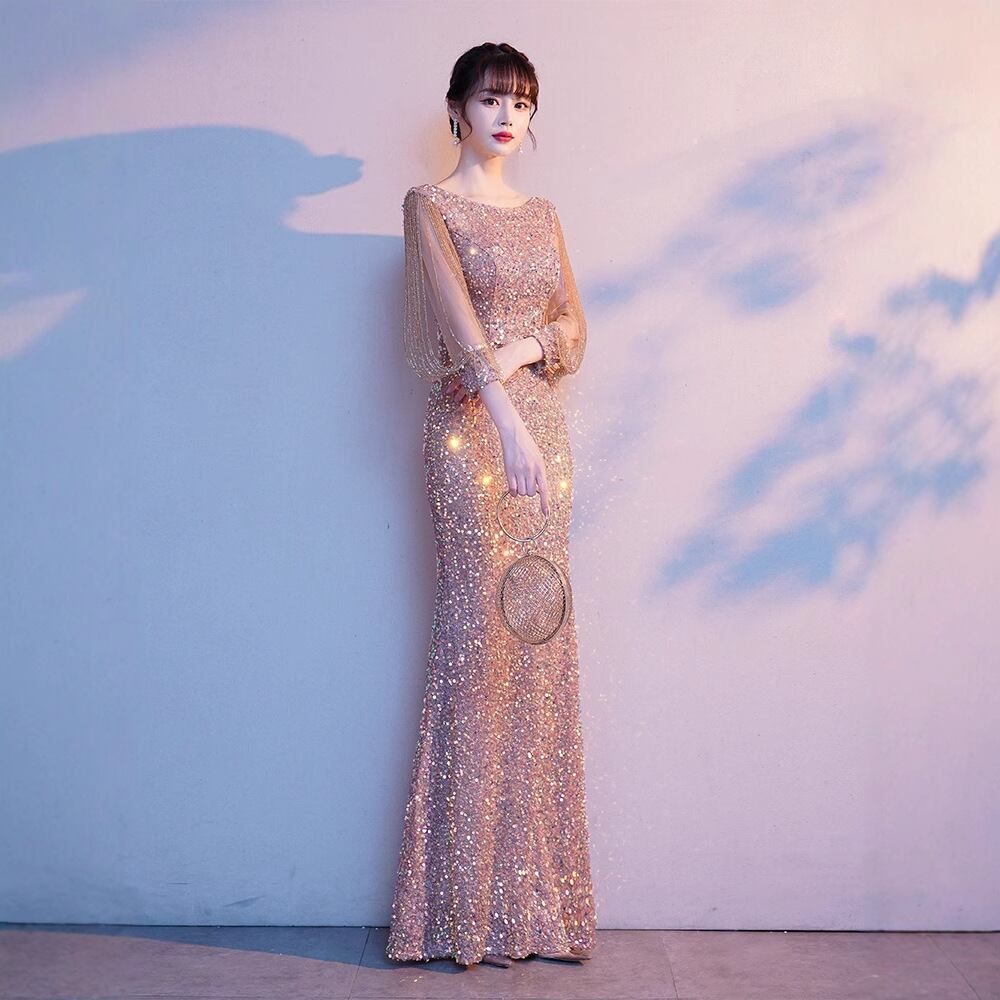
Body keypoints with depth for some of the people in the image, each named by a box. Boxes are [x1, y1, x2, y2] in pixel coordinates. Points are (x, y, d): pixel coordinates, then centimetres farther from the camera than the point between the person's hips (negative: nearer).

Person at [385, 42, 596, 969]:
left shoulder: (542, 214, 19)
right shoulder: (431, 205, 0)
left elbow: (576, 327, 13)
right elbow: (458, 319, -16)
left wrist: (529, 345, -10)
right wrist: (506, 423, -30)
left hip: (543, 429, 6)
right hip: (470, 433, -6)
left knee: (540, 644, 5)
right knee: (479, 636, -8)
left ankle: (533, 891, 14)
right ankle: (470, 903, 2)